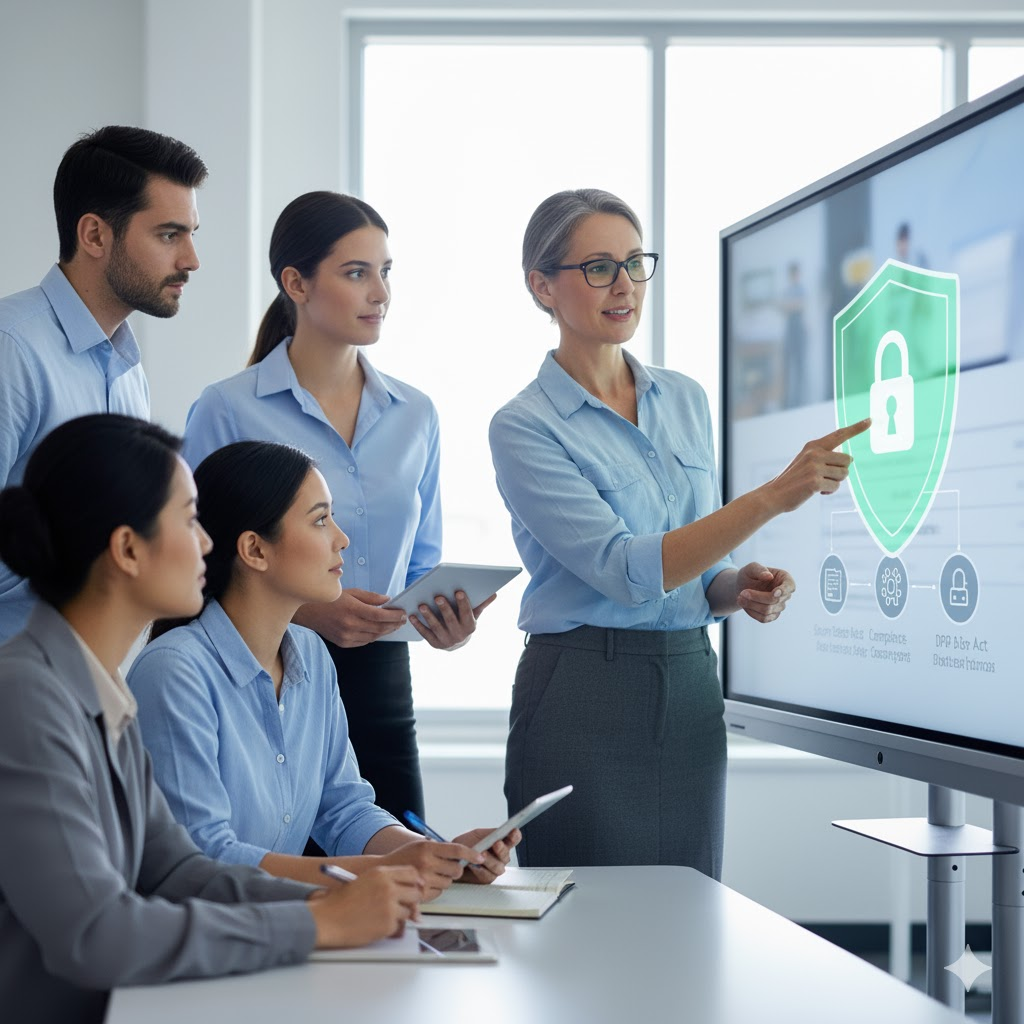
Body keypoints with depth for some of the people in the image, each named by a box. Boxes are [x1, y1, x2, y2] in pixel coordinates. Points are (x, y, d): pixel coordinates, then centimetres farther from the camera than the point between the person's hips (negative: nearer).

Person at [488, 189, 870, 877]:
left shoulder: (687, 400, 10)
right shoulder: (525, 427, -9)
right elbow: (628, 572, -19)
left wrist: (740, 587, -5)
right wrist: (774, 496, -26)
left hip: (692, 689, 5)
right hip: (583, 694, -5)